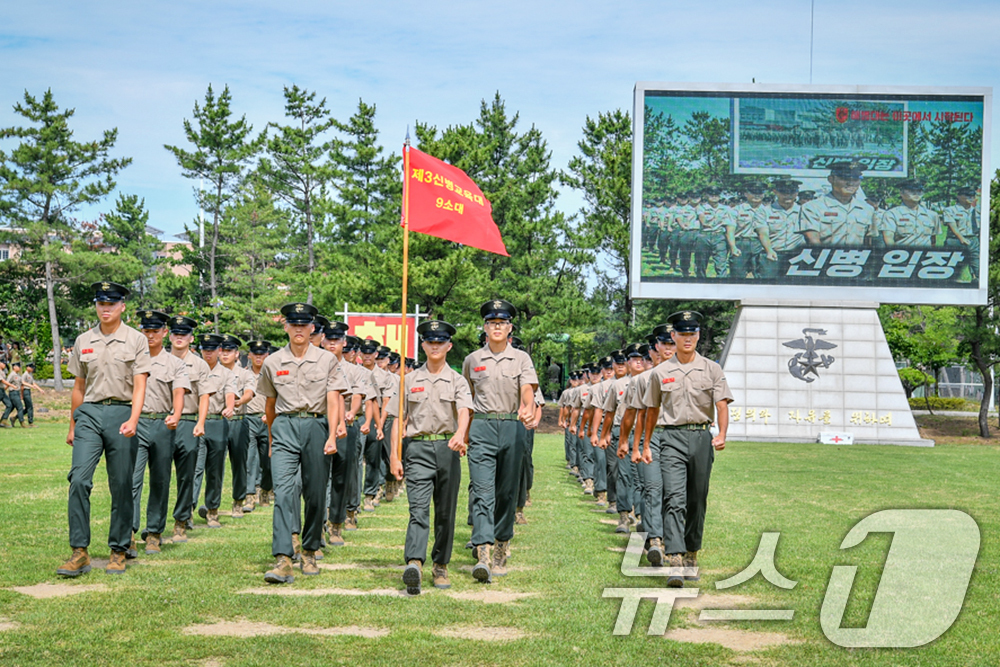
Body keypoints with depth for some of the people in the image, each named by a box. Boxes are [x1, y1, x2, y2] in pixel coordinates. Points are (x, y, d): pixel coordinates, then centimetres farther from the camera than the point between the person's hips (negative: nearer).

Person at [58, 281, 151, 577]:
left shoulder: (136, 340, 2)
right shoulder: (83, 341, 12)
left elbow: (139, 385, -6)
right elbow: (78, 387, 18)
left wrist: (133, 420, -19)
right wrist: (72, 426, 19)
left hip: (122, 413, -2)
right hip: (89, 413, 2)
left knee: (121, 486, 2)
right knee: (79, 480, -11)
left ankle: (119, 552, 12)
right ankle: (79, 552, -8)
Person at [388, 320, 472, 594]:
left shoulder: (457, 381, 7)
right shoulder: (410, 380, 11)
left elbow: (464, 411, -12)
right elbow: (399, 419, 10)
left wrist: (460, 434, -33)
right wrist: (394, 455, 1)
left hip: (448, 448, 1)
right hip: (417, 449, -1)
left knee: (445, 512, 7)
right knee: (419, 509, -15)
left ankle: (440, 567, 20)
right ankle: (414, 564, -30)